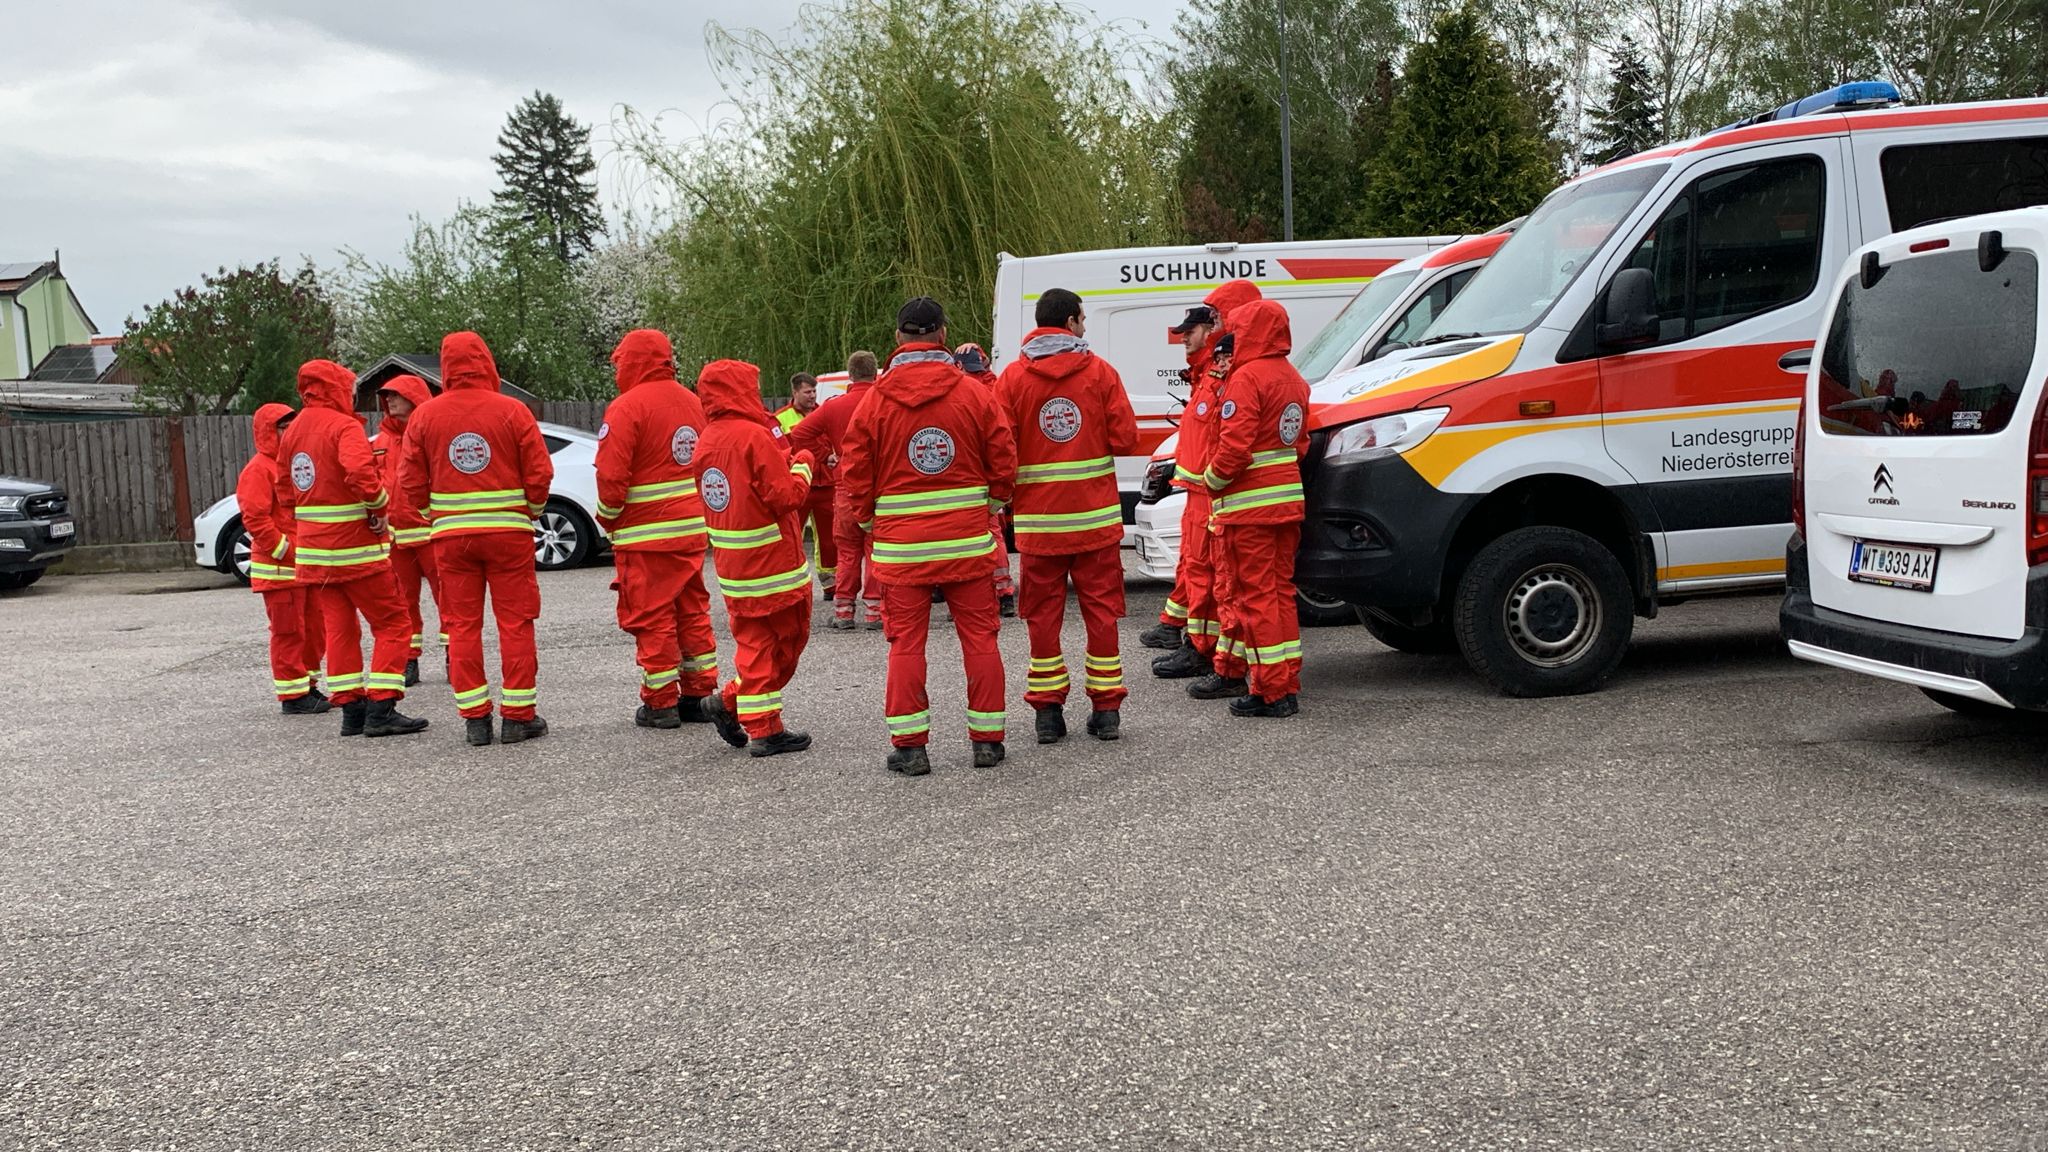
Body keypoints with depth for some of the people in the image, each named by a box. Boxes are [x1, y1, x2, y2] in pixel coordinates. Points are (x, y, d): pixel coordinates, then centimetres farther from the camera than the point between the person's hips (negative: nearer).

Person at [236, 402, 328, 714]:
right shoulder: (259, 469, -10)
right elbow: (255, 519, -18)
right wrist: (285, 551, -18)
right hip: (278, 569, -9)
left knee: (315, 629, 13)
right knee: (288, 632, -4)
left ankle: (307, 687, 23)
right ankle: (293, 696, 2)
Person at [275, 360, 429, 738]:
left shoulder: (293, 431, 13)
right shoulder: (344, 426, -12)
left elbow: (285, 491, 17)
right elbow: (359, 470, -30)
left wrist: (298, 535, 21)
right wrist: (379, 505, -16)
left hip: (313, 549, 8)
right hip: (354, 547, -8)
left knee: (339, 628, 12)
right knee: (391, 623, 0)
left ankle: (351, 710, 13)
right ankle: (381, 710, -6)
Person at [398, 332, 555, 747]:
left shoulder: (424, 416, 1)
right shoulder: (512, 411, -6)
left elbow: (412, 482, 4)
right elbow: (540, 473, -5)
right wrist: (530, 512, 11)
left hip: (451, 535, 2)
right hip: (509, 531, -2)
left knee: (461, 626, 8)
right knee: (515, 623, 4)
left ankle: (474, 719, 9)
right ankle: (518, 716, 5)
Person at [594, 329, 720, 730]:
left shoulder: (627, 407, -13)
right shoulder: (692, 401, 10)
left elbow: (611, 475, -16)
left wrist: (608, 519, 0)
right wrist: (695, 509, 17)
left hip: (645, 535, -7)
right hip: (692, 529, 7)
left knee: (652, 618, 1)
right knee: (693, 611, 13)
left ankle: (661, 704, 6)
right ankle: (699, 695, 18)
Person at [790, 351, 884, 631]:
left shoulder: (834, 406, 0)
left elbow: (800, 434, 1)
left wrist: (825, 457, 9)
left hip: (845, 488, 2)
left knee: (847, 552, 11)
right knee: (876, 550, 4)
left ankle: (843, 612, 11)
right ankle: (874, 611, 3)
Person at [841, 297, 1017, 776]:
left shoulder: (874, 402, -2)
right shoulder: (974, 395, -2)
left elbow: (854, 475, 1)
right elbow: (1004, 462, 2)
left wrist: (871, 521, 17)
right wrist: (991, 507, 19)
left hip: (901, 544, 0)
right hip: (967, 540, 1)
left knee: (906, 642, 5)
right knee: (979, 636, 8)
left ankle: (909, 745, 6)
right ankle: (987, 739, 13)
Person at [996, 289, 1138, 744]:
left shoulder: (1013, 377, -1)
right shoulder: (1101, 372, -1)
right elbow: (1125, 438, -5)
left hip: (1038, 518, 0)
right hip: (1096, 517, 0)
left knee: (1043, 613, 7)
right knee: (1101, 609, 7)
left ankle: (1048, 709, 9)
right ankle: (1106, 708, 10)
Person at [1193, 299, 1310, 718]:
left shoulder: (1247, 378, -15)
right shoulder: (1294, 380, 14)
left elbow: (1234, 447, -21)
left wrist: (1212, 479, -5)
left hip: (1249, 506, -9)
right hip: (1288, 500, 9)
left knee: (1256, 595, -4)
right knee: (1279, 590, 14)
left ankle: (1272, 691, -3)